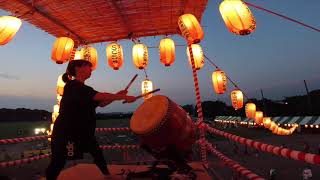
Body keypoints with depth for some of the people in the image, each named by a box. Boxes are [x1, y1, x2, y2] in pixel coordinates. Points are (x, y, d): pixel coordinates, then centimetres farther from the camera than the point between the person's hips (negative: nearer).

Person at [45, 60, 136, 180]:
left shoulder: (82, 89, 13)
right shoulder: (72, 86, -18)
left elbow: (100, 103, 8)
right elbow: (100, 96, -29)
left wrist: (117, 95, -6)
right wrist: (124, 97, -27)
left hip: (82, 131, 10)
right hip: (65, 131, -9)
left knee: (97, 152, 14)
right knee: (59, 161, 3)